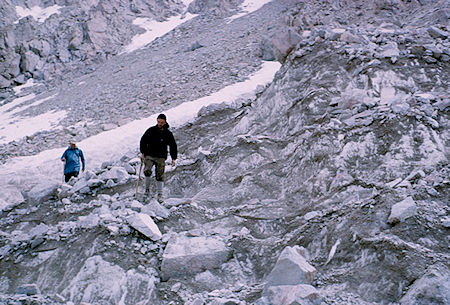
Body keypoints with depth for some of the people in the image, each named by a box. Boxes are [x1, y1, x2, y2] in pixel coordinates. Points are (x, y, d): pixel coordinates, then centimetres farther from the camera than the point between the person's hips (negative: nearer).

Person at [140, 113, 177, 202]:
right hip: (149, 155, 0)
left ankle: (160, 194, 4)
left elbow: (173, 146, 9)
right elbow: (143, 141, 11)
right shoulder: (151, 130, 2)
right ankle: (147, 189, -3)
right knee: (147, 170, -21)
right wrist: (143, 152, 2)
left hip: (161, 157, 0)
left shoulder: (168, 133, 2)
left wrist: (173, 158, 2)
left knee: (160, 175, -5)